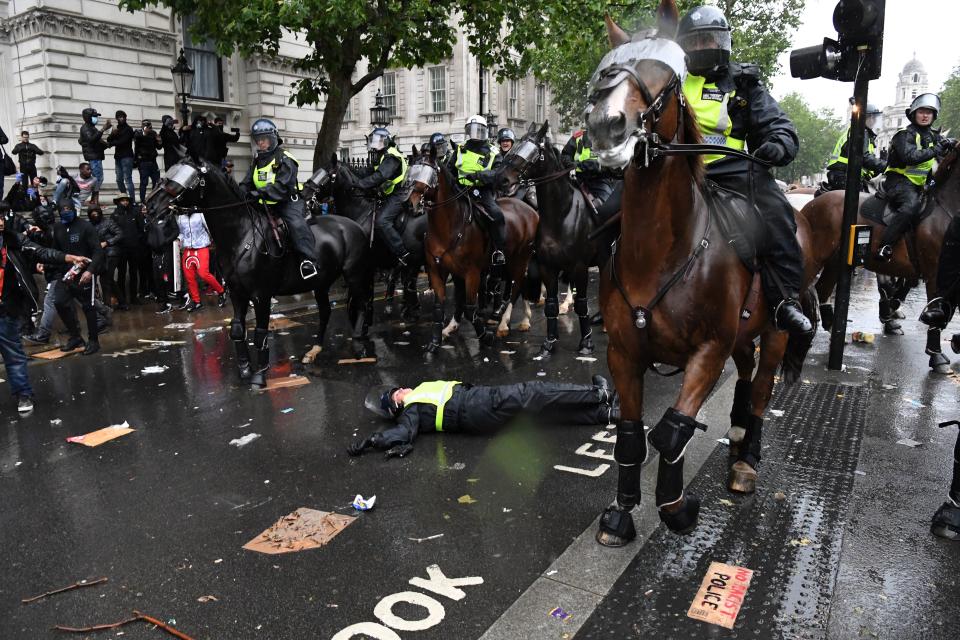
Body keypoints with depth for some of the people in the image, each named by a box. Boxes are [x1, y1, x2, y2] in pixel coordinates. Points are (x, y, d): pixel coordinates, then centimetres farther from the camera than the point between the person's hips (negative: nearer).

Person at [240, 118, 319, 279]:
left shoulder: (284, 159, -10)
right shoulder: (257, 161, 15)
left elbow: (281, 186, -24)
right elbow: (247, 184, 12)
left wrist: (261, 193, -38)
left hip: (288, 201, -8)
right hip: (266, 205, 8)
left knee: (296, 223, -33)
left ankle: (309, 260, -37)